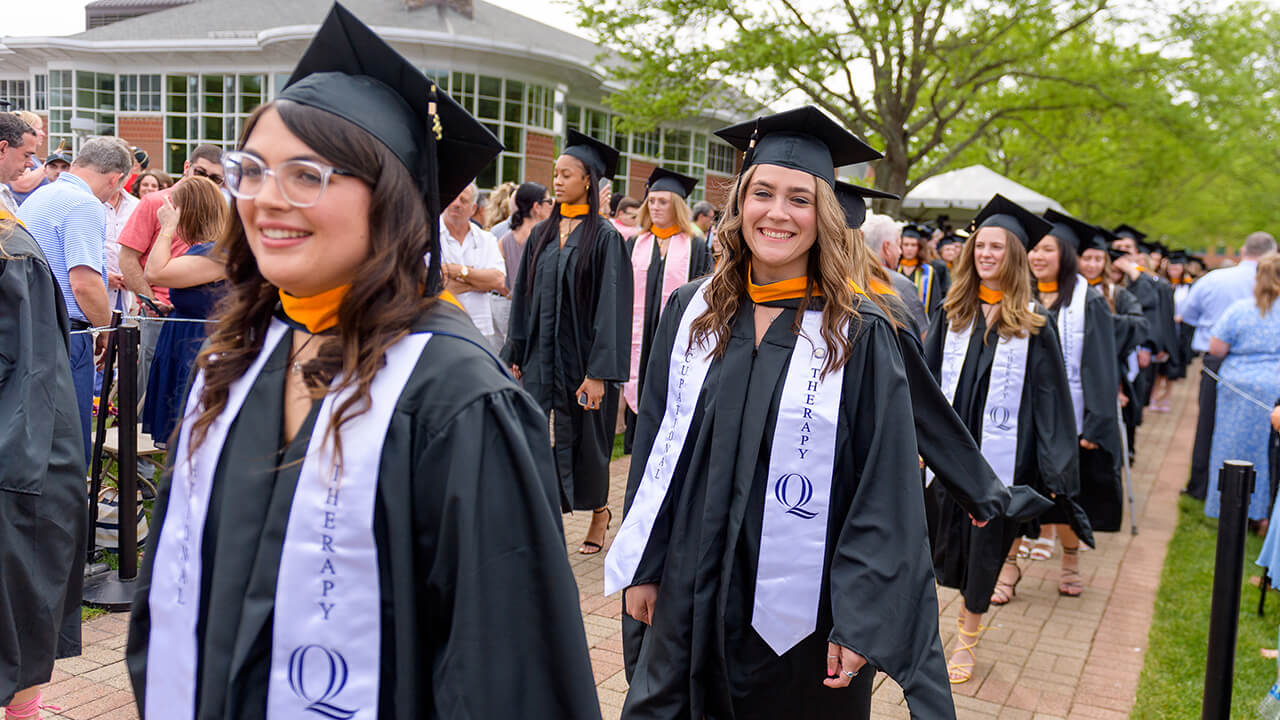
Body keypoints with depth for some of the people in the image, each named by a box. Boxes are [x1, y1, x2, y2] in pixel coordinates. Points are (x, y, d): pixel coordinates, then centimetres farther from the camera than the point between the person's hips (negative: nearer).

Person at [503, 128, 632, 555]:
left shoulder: (605, 237, -8)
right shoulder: (542, 234, 9)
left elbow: (611, 307, -13)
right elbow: (524, 296, 12)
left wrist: (598, 373, -18)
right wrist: (515, 356, 8)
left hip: (581, 357, -5)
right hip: (540, 355, 5)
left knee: (584, 441, 9)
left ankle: (599, 512, 32)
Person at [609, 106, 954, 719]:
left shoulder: (860, 334, -10)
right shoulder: (690, 312, 1)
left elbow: (885, 490, -10)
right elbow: (654, 446, 6)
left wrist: (862, 620, -12)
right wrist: (642, 567, 6)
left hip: (801, 615, -3)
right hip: (691, 596, 3)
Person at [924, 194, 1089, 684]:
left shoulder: (1032, 322, -4)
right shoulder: (953, 313, 5)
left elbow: (1050, 395, -4)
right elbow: (928, 376, 9)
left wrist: (1055, 468, -8)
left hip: (999, 452, -3)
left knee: (985, 539, 4)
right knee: (951, 531, 7)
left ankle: (967, 639, 19)